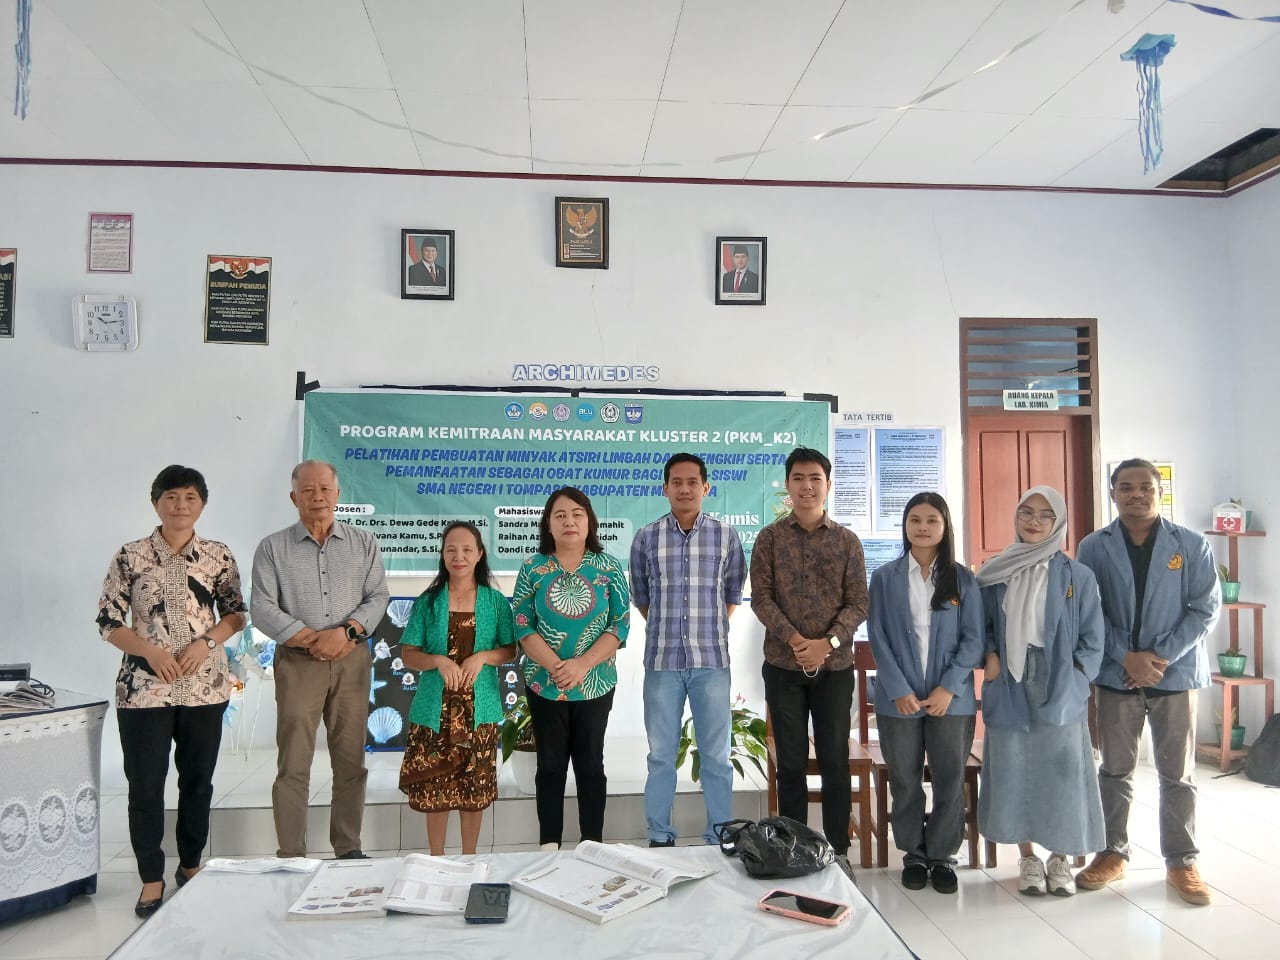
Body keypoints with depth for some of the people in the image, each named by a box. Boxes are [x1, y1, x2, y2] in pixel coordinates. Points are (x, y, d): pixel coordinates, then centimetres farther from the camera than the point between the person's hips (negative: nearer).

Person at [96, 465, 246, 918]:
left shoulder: (218, 555, 1)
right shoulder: (131, 556, -4)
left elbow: (236, 613, 6)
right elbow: (108, 621, -2)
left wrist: (205, 642, -11)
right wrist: (150, 650, -16)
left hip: (205, 686, 2)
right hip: (144, 687, -2)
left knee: (198, 780, 13)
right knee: (145, 784, 4)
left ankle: (190, 864, 31)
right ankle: (152, 879, 20)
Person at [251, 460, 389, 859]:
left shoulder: (363, 544, 7)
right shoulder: (273, 548, 3)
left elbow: (378, 597, 2)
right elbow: (262, 607, -5)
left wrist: (346, 631, -15)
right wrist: (309, 639, -14)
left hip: (352, 661, 2)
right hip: (297, 663, -1)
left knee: (350, 760, 7)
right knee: (293, 763, -1)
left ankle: (349, 848, 19)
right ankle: (291, 856, 9)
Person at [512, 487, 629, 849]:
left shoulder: (608, 568, -2)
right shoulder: (532, 568, -1)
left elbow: (620, 625, -6)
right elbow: (522, 625, -5)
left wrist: (582, 664, -18)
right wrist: (554, 665, -19)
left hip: (595, 683, 0)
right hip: (544, 683, 0)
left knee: (590, 763, 9)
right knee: (551, 764, 9)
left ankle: (592, 845, 20)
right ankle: (549, 845, 20)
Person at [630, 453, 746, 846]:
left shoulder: (726, 536, 1)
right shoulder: (646, 538, 2)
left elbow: (733, 594, 12)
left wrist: (709, 631, 10)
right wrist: (667, 630, 11)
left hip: (712, 661, 0)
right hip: (661, 661, 0)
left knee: (716, 756, 7)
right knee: (661, 756, 9)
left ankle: (720, 839, 20)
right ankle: (659, 839, 21)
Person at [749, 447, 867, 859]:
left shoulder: (847, 541, 3)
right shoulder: (769, 538, 1)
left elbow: (858, 603, -1)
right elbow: (761, 598, -4)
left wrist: (828, 643, -16)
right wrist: (794, 640, -17)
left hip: (835, 666, 1)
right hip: (783, 666, 0)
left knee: (835, 760, 7)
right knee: (790, 761, 8)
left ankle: (839, 852, 19)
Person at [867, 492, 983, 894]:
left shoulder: (963, 580, 4)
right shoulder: (884, 578, 3)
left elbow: (973, 639, 0)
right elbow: (878, 638, -1)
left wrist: (948, 688, -11)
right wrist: (899, 690, -11)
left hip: (951, 698, 0)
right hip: (899, 698, 0)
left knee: (950, 780, 6)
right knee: (905, 781, 8)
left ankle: (942, 856, 21)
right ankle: (914, 855, 23)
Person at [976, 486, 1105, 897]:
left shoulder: (1077, 576, 0)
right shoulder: (993, 574, 5)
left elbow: (1092, 639, 2)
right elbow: (980, 627, 11)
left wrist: (1070, 680, -6)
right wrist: (990, 657, -5)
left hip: (1060, 690, -1)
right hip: (1009, 689, 1)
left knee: (1062, 771, 3)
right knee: (1014, 770, 5)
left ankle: (1060, 858, 20)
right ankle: (1027, 856, 20)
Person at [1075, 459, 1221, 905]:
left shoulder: (1191, 545, -2)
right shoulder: (1094, 547, -1)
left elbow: (1205, 608, -5)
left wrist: (1160, 657, -13)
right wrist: (1127, 659, -13)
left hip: (1176, 673, 0)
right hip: (1116, 676, 1)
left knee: (1177, 774, 9)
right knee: (1115, 769, 11)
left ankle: (1182, 861, 23)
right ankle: (1113, 852, 25)